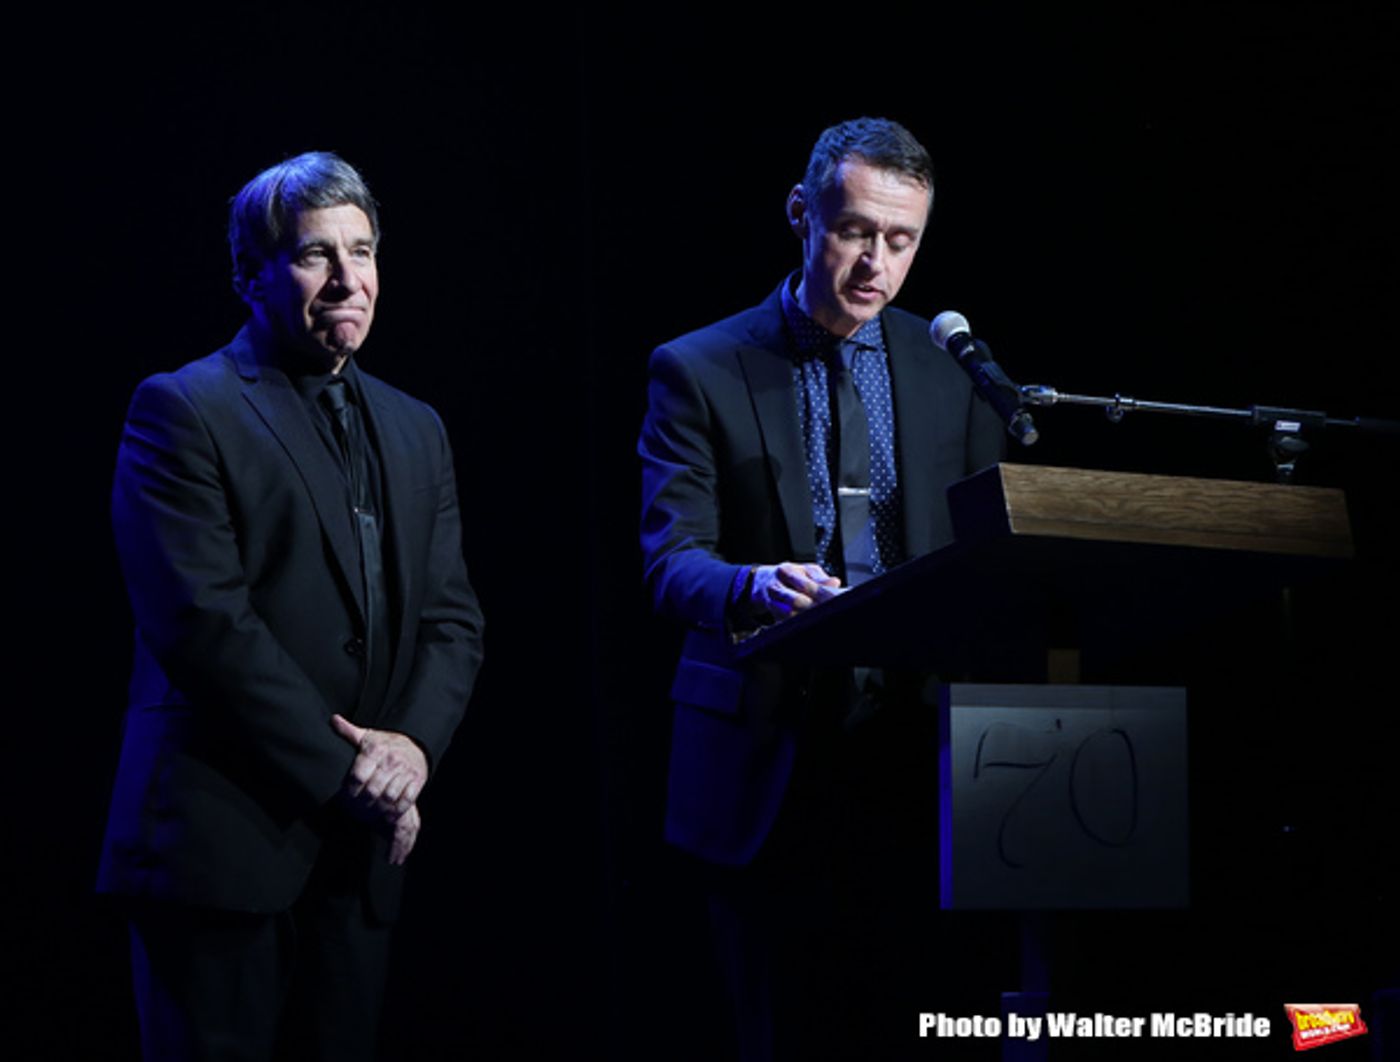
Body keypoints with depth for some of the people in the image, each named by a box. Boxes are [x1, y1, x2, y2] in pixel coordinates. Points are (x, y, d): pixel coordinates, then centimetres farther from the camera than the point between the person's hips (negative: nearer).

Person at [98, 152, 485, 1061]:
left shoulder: (414, 431, 18)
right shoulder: (183, 411, -4)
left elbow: (453, 618, 13)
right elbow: (202, 619, -13)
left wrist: (414, 743, -7)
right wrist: (342, 775, -14)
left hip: (361, 852, 6)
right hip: (224, 842, -6)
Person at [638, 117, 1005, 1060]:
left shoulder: (954, 371, 10)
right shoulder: (698, 371, 2)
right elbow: (672, 561, -6)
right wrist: (753, 588, -29)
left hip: (919, 757, 2)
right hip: (772, 766, -2)